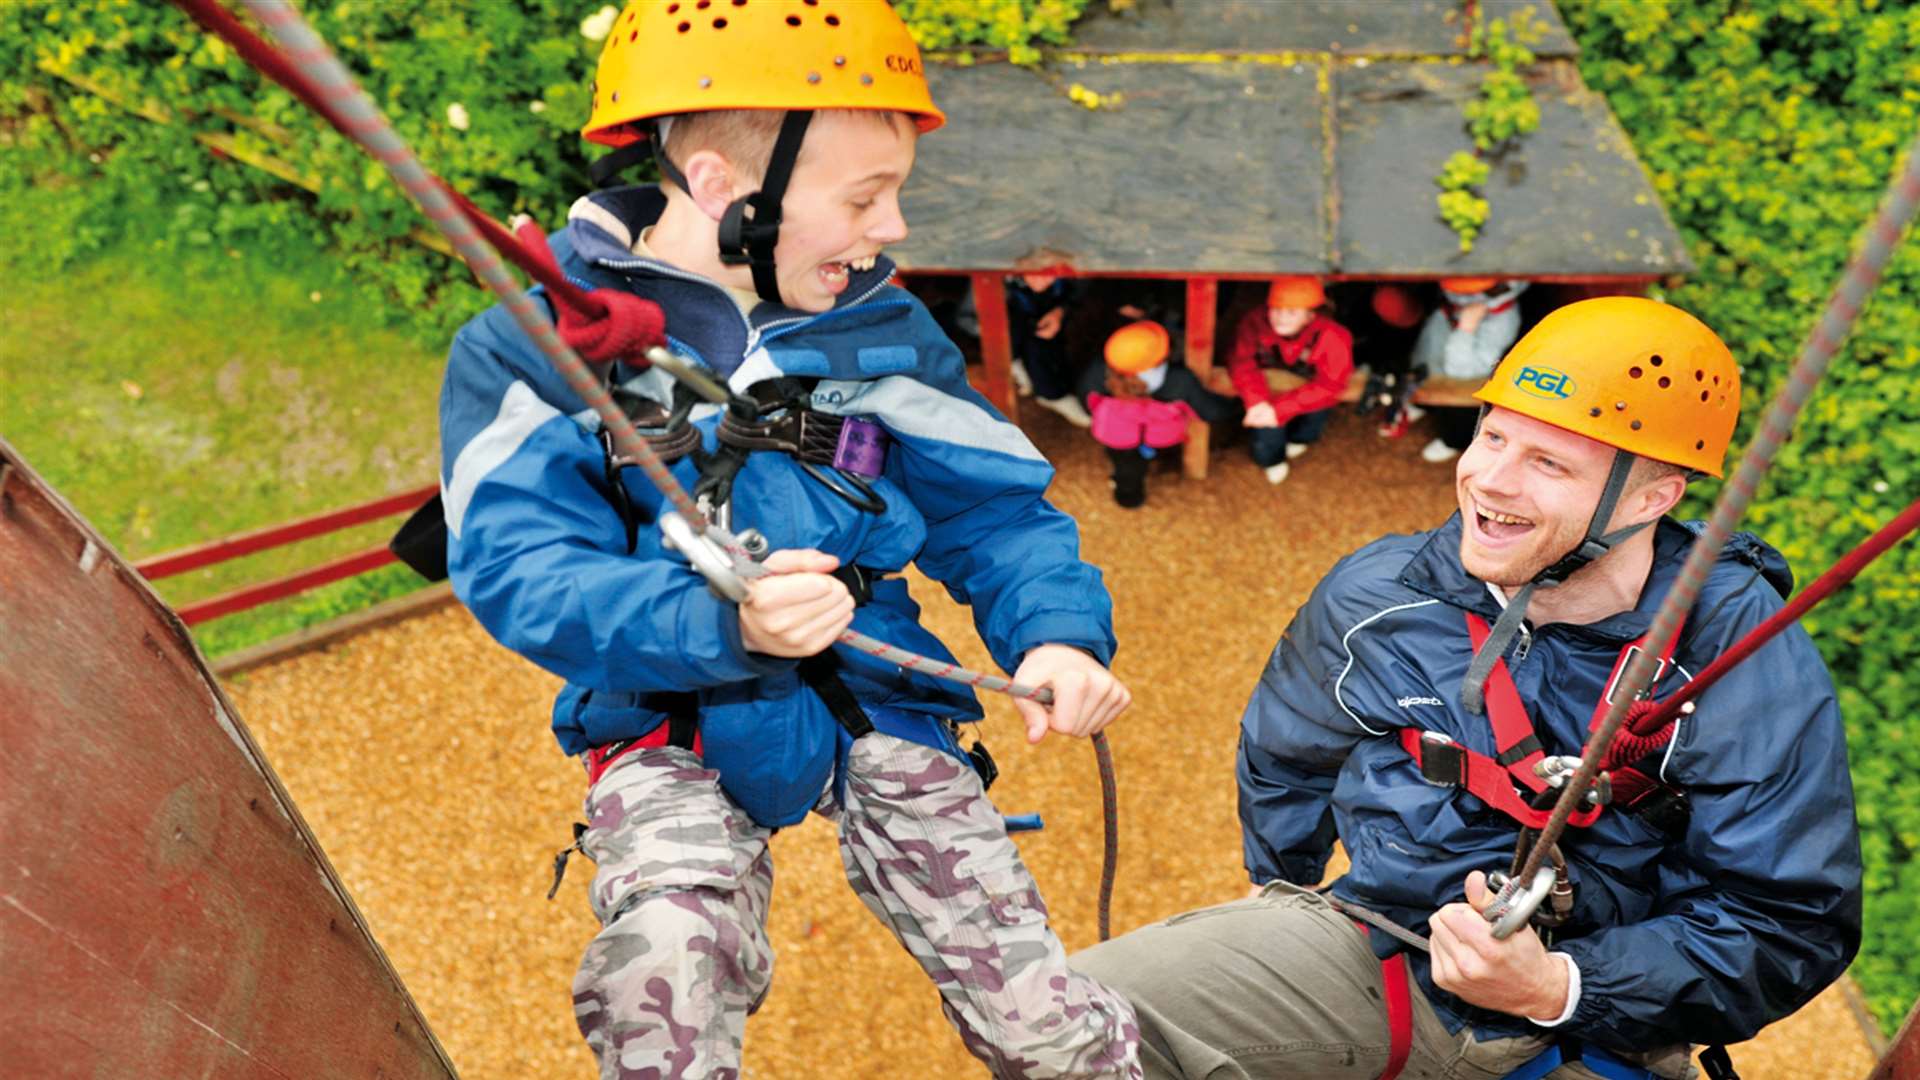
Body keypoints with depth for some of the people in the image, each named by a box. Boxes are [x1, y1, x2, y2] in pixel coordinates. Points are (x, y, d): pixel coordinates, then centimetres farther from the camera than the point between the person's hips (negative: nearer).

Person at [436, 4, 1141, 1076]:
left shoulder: (884, 331, 4)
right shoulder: (534, 350, -6)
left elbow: (992, 508, 5)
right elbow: (519, 569, -16)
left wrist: (1056, 631, -15)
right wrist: (724, 625, -33)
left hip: (874, 702, 2)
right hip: (672, 725, -2)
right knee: (668, 959, -32)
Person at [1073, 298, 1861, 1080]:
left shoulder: (1747, 662, -13)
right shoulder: (1376, 596, -4)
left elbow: (1793, 927, -10)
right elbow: (1283, 757, 17)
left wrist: (1560, 990, -22)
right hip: (1370, 957, -1)